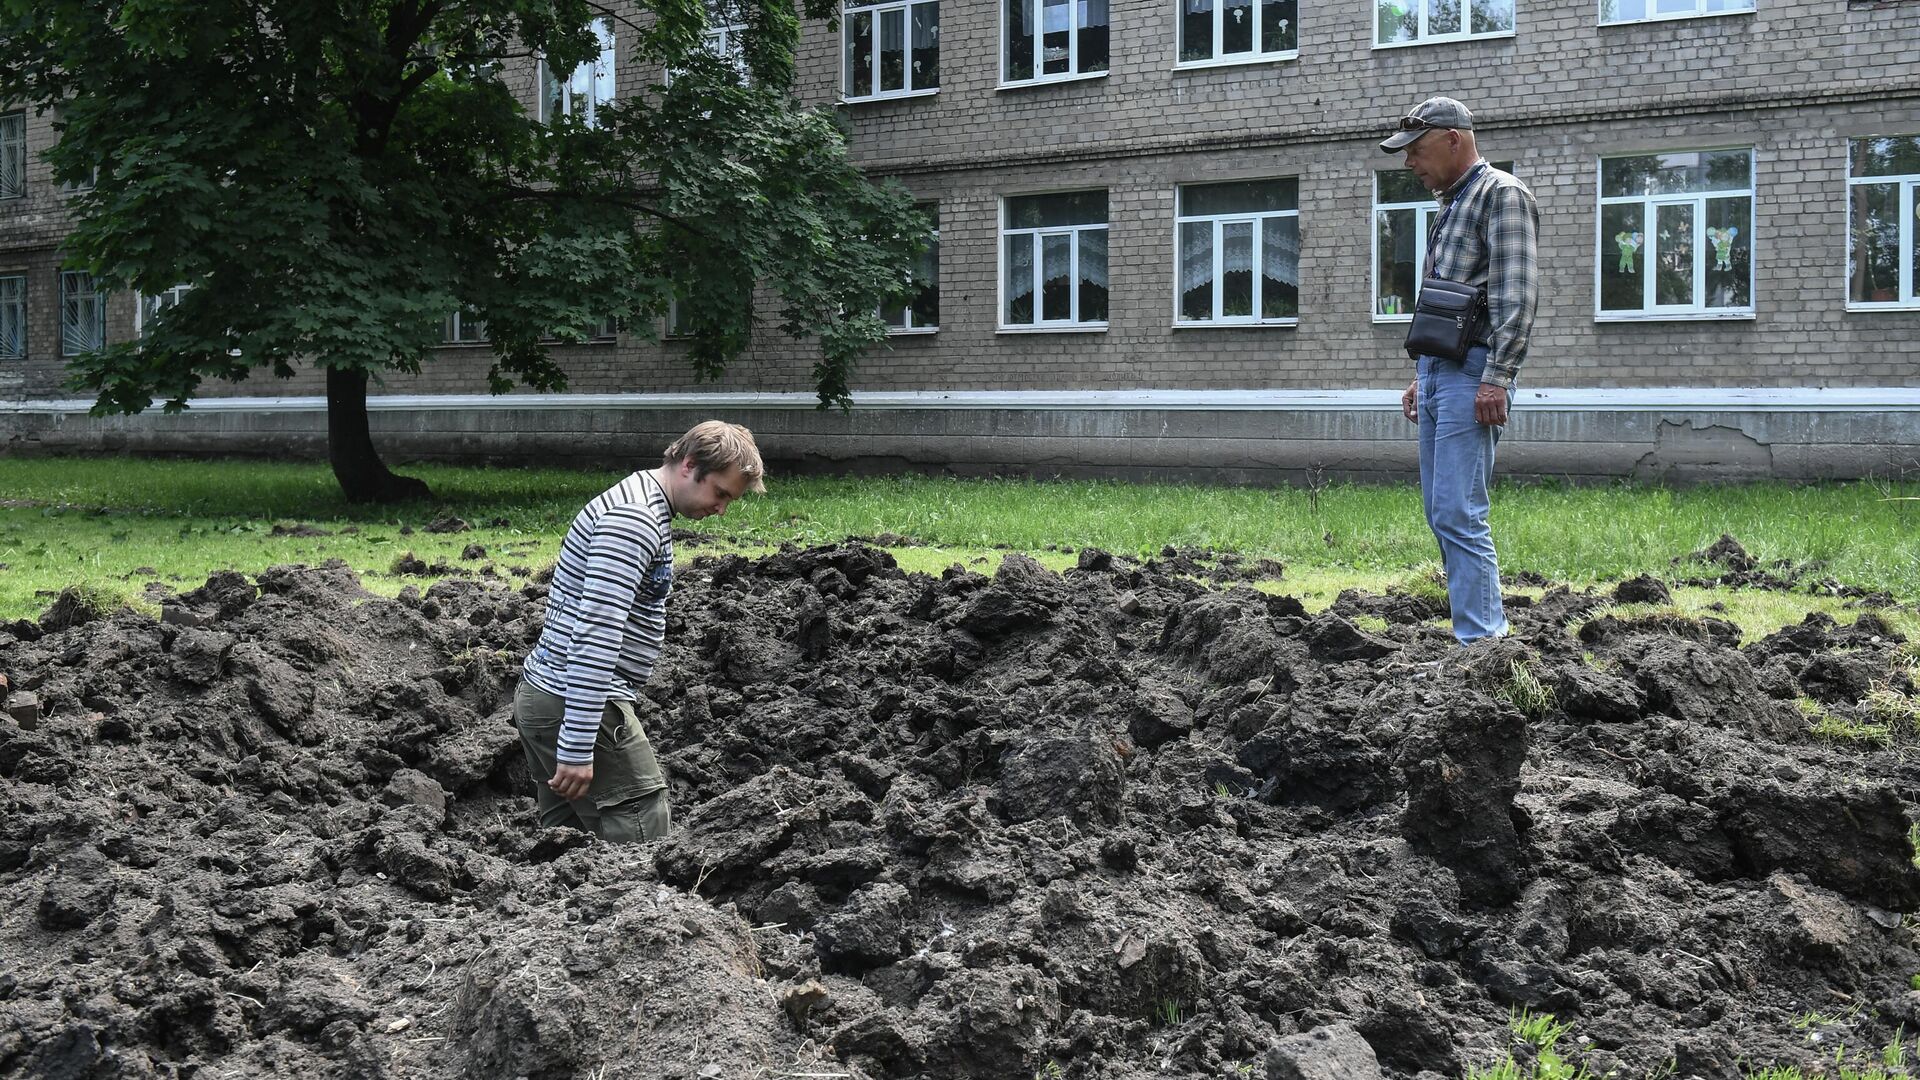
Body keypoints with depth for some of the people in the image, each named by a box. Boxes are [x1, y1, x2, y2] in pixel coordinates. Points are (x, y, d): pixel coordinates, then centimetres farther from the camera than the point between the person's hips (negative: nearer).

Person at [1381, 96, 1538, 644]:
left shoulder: (1502, 194, -5)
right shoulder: (1451, 204, 23)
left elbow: (1516, 294, -15)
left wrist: (1497, 378, -22)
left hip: (1473, 372, -10)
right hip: (1438, 370, 10)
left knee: (1458, 513, -15)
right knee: (1441, 512, 9)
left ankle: (1482, 643, -13)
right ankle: (1480, 624, 14)